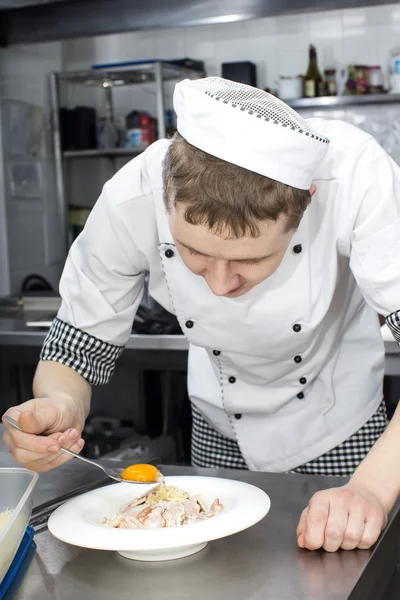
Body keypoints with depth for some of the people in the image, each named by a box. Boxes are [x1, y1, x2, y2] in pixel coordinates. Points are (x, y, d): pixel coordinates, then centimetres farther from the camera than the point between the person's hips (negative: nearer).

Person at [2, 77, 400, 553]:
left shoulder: (355, 175, -37)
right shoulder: (130, 201, -30)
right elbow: (74, 351, -18)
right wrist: (60, 407, -40)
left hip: (339, 425, -1)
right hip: (220, 431, 2)